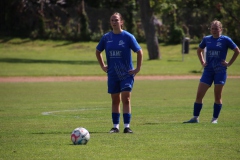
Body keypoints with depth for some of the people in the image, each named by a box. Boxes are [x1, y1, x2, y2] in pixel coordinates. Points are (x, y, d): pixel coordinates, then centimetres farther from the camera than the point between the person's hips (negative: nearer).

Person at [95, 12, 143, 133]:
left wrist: (138, 68, -6)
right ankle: (115, 126, 14)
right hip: (112, 74, 4)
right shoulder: (106, 37, 3)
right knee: (115, 100, 8)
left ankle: (127, 126, -9)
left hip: (127, 73, -4)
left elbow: (139, 52, -3)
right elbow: (98, 51, 19)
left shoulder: (128, 37, -7)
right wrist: (102, 66, 11)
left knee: (126, 99, -9)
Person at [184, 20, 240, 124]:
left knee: (217, 96, -1)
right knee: (199, 94, -3)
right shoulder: (206, 39, 8)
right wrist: (202, 62, 12)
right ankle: (195, 117, 3)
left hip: (220, 71, -3)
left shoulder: (225, 40, -3)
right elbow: (199, 51, 24)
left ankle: (215, 119, 8)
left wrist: (229, 63, -1)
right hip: (208, 71, 3)